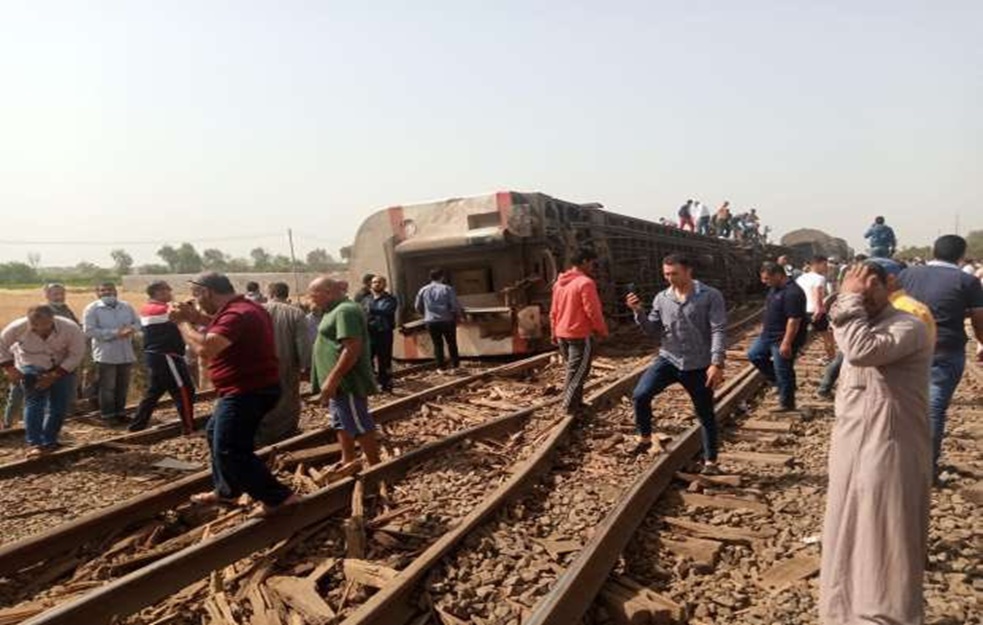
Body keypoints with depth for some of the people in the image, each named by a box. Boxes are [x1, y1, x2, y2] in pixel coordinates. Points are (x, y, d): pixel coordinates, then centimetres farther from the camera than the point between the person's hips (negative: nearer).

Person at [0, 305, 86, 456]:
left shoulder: (70, 328, -31)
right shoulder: (18, 327, -28)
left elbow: (76, 354, -19)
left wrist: (54, 376, -22)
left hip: (62, 368, 1)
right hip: (32, 368, 0)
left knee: (59, 405, -1)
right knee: (34, 401, -16)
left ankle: (49, 442, 14)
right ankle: (34, 444, -17)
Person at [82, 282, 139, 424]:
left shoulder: (126, 307, 8)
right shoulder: (92, 309, -6)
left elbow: (137, 322, 11)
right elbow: (89, 330, -14)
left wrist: (131, 329, -14)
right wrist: (114, 333, -20)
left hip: (126, 354, 5)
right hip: (106, 355, -5)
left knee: (123, 386, 14)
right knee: (107, 387, 3)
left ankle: (120, 412, 27)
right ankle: (108, 415, 14)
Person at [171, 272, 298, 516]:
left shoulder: (237, 314, -25)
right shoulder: (243, 308, 9)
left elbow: (205, 349, -34)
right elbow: (223, 330, 28)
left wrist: (182, 322, -17)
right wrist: (197, 317, 10)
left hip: (247, 392, -11)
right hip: (249, 390, 11)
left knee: (229, 451, -9)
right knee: (215, 433, 25)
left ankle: (279, 497, -5)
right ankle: (225, 491, 36)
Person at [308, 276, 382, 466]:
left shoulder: (345, 311, -20)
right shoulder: (337, 310, 14)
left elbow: (352, 349, -28)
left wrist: (332, 380, -27)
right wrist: (331, 380, 23)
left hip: (346, 382, -11)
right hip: (339, 382, 11)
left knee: (359, 425, -2)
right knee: (343, 423, 20)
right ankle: (348, 463, 32)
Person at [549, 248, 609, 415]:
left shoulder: (560, 282, 10)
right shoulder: (585, 282, -15)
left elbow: (553, 311, 15)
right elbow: (593, 311, -15)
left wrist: (554, 333, 21)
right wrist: (602, 331, -2)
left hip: (562, 334, 8)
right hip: (581, 335, -8)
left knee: (572, 370, 18)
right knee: (577, 372, -2)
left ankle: (574, 403, 24)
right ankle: (571, 407, 0)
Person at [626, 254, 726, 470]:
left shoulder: (711, 296, -9)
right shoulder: (661, 298, 3)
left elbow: (719, 331, -14)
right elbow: (654, 331, 6)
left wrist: (717, 364, -23)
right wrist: (639, 312, -12)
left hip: (698, 365, -3)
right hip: (668, 359, 3)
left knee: (706, 415, 10)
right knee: (640, 395, -15)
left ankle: (710, 461, 26)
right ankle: (644, 438, 6)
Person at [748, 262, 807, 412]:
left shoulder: (792, 293, -25)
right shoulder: (775, 288, 7)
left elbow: (794, 320, -27)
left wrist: (786, 343, -26)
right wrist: (764, 327, 24)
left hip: (783, 339, -10)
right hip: (769, 334, 10)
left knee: (783, 371, 1)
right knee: (754, 355, 17)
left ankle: (786, 404, 17)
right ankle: (779, 382, 27)